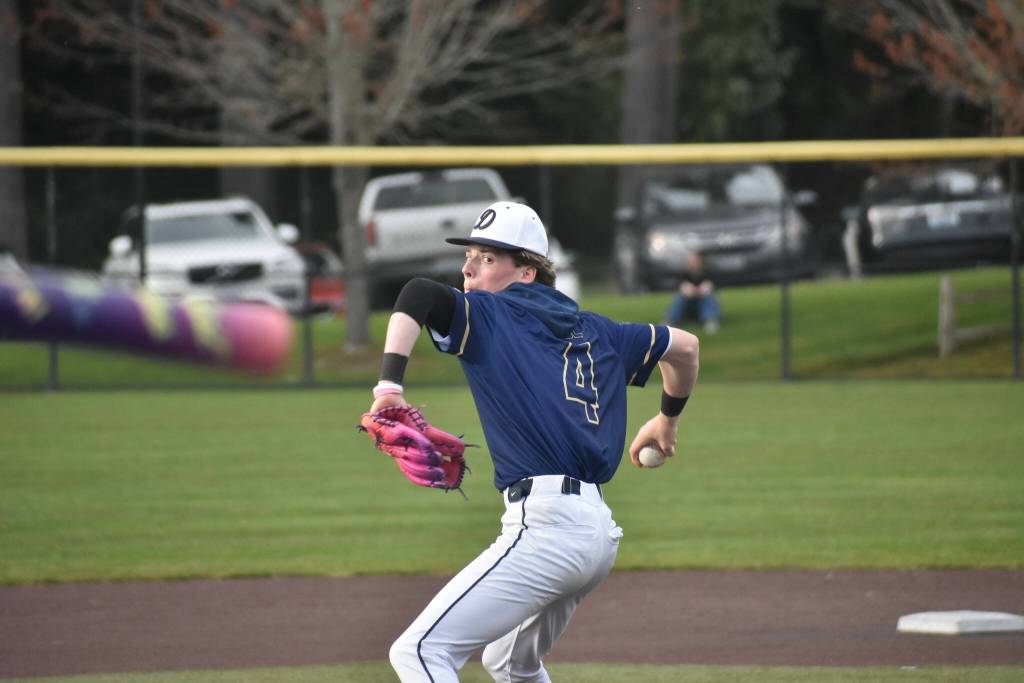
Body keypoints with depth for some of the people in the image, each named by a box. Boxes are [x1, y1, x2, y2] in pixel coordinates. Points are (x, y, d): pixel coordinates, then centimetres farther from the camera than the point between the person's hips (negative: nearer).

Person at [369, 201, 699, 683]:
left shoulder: (488, 317, 2)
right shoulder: (593, 332, 21)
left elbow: (419, 294, -18)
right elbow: (684, 345, 32)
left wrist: (390, 381, -25)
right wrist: (668, 418, 48)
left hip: (545, 524, -9)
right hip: (599, 524, 9)